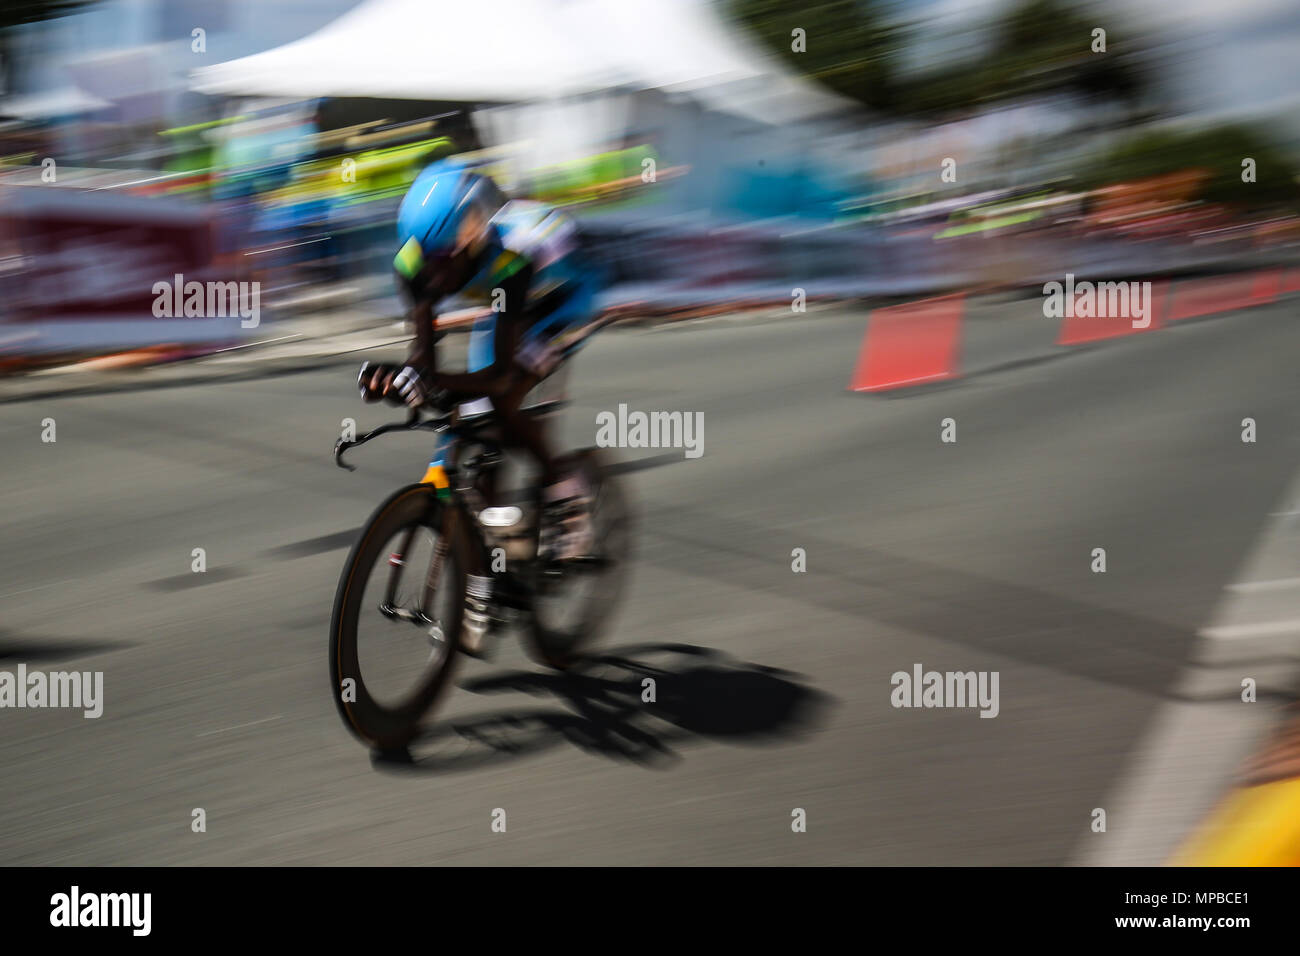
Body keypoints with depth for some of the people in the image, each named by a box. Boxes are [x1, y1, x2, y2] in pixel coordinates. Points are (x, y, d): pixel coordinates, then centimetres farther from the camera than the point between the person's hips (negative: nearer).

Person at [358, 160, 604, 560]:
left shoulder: (509, 256, -43)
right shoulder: (416, 263, -28)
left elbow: (502, 373, -44)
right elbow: (424, 349, -24)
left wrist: (438, 382, -61)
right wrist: (395, 377, -47)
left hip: (564, 298, -6)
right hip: (502, 305, 7)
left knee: (503, 405, -23)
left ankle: (568, 499, -4)